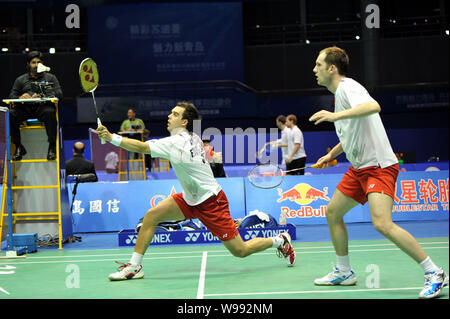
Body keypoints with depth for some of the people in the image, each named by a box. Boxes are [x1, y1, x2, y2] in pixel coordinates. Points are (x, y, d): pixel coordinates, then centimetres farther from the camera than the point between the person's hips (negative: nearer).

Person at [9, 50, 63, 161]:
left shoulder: (50, 78, 18)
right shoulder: (20, 80, 22)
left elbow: (59, 94, 3)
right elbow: (12, 96, 11)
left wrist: (41, 96, -14)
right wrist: (20, 97, -15)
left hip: (43, 107, -2)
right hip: (25, 108, 2)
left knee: (49, 113, -38)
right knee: (11, 115, -29)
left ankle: (52, 147, -31)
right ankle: (18, 147, -18)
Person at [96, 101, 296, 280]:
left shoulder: (177, 143, -25)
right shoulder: (193, 137, 1)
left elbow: (141, 147, -32)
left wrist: (112, 138, -33)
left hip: (210, 202, -9)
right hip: (191, 199, 9)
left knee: (240, 251, -4)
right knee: (151, 215, -6)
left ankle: (280, 241, 21)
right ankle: (134, 266, -1)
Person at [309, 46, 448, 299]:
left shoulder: (347, 86, -14)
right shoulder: (340, 92, 17)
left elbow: (373, 107, -36)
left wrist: (336, 115, -41)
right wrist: (332, 155, 28)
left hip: (379, 166, -11)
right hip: (359, 168, 11)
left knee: (383, 224, -23)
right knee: (333, 212, 13)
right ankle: (344, 272, 26)